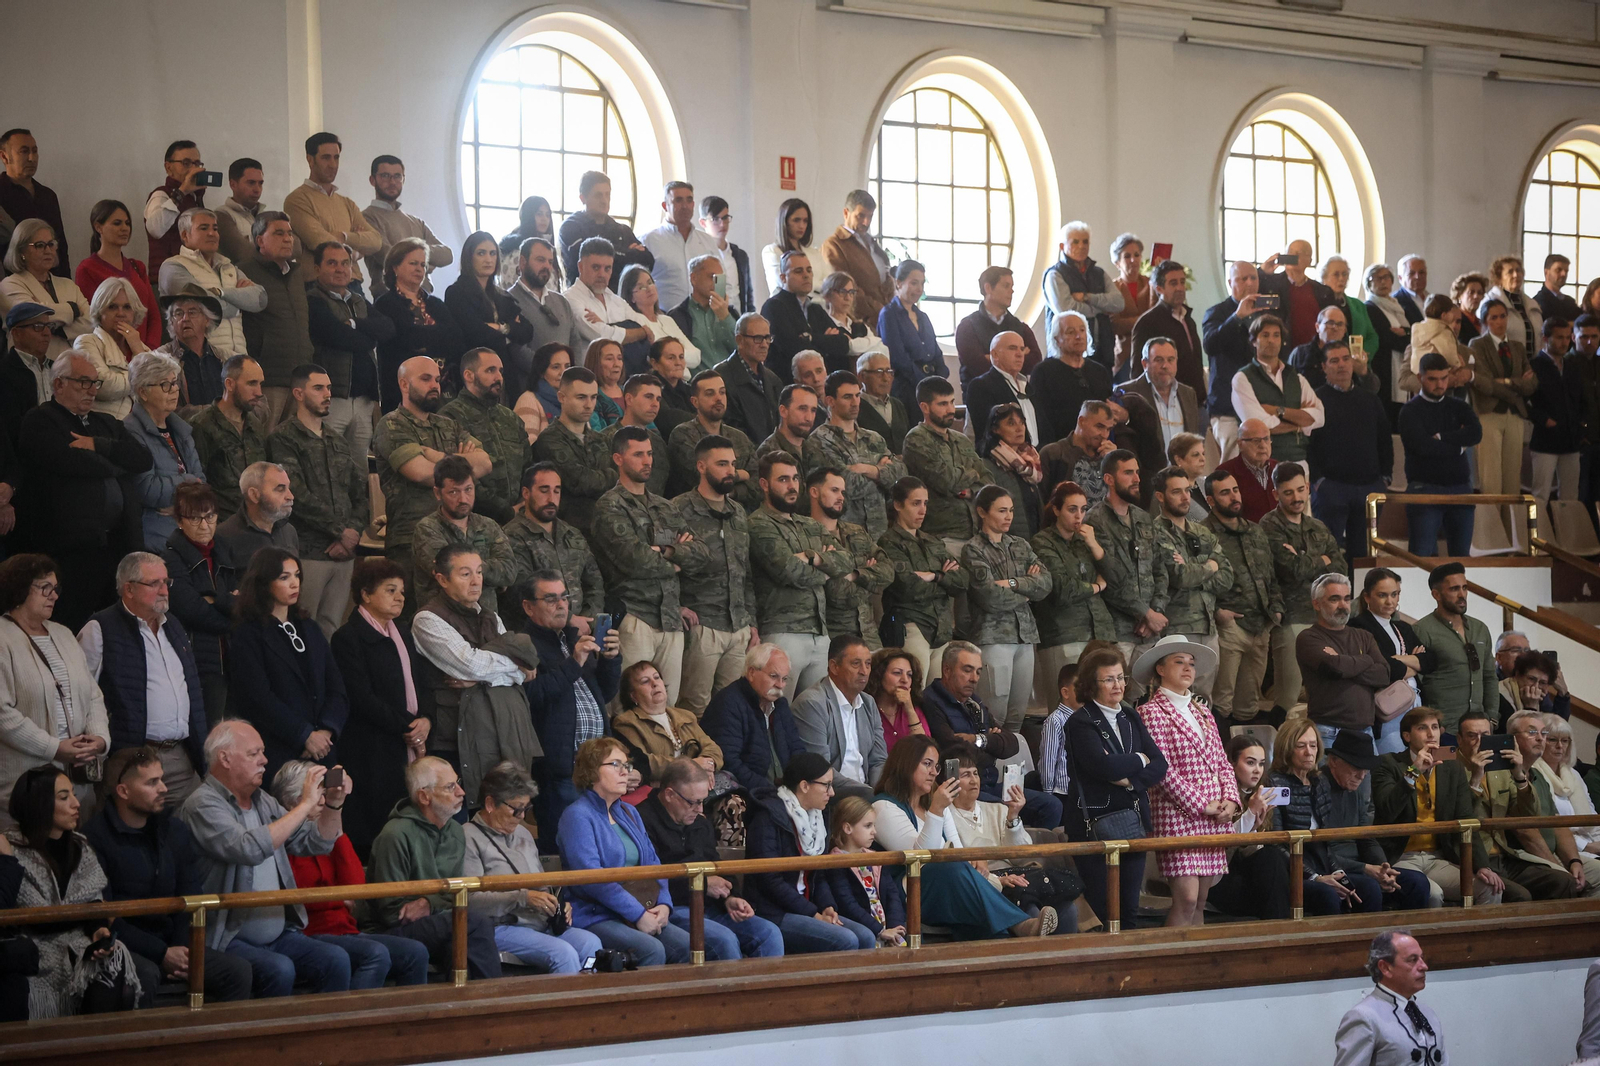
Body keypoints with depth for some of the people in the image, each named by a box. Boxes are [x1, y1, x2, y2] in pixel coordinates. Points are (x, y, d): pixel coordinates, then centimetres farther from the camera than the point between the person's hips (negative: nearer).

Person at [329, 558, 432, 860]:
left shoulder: (403, 632, 20)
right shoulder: (348, 638, -5)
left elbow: (422, 682, 18)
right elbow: (362, 698, -12)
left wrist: (425, 719, -2)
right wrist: (406, 727, -11)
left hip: (412, 747, 7)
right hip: (374, 753, -7)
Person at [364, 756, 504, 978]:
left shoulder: (456, 832, 13)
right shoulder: (396, 835, -12)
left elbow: (460, 893, 11)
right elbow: (390, 910, -12)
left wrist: (429, 904, -10)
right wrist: (443, 899, -9)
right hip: (400, 931, -6)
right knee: (477, 923, -29)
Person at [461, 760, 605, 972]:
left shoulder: (523, 834, 23)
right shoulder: (469, 838, -4)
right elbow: (470, 900, -16)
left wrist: (557, 906, 9)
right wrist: (523, 898, -20)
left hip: (542, 924, 8)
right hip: (500, 928, -8)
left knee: (591, 943, -21)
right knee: (563, 953, -30)